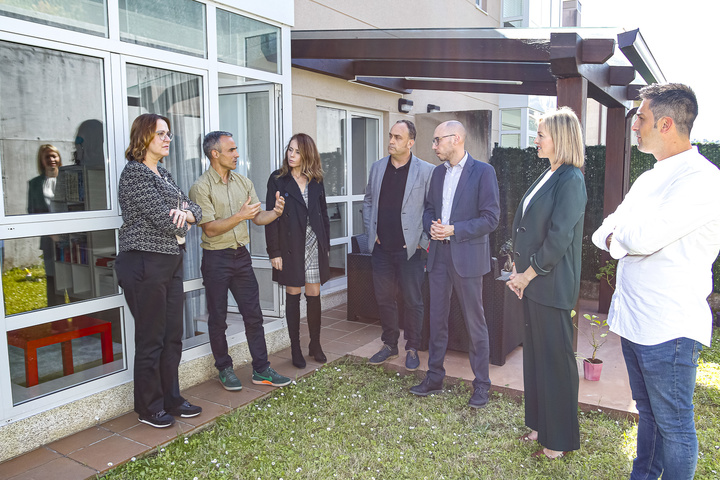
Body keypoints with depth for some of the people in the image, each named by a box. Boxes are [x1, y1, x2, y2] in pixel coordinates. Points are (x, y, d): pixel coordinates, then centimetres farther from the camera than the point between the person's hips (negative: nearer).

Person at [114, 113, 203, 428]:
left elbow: (195, 210, 11)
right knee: (151, 339, 2)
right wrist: (181, 221, 2)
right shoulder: (135, 173, -11)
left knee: (173, 336, 14)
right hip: (145, 263, -8)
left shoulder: (163, 174, 16)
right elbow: (163, 220, -19)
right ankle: (149, 408, 18)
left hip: (171, 262, 9)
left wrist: (185, 213, -12)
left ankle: (170, 398, 28)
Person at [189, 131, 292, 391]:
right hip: (216, 259, -5)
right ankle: (225, 369, 23)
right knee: (218, 318, 7)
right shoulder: (201, 187, -9)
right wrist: (240, 216, -23)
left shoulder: (244, 182, 9)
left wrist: (275, 213, -12)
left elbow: (259, 217, 8)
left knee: (253, 315, 6)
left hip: (241, 255, 5)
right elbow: (210, 229, -14)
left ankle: (261, 370, 16)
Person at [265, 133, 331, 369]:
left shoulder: (316, 181, 8)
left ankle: (315, 345, 21)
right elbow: (271, 217, -5)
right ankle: (295, 348, 17)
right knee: (293, 295, 5)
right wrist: (274, 252, -10)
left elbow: (323, 214, 12)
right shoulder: (277, 179, -2)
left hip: (314, 244, 3)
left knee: (314, 294, 6)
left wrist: (326, 245, 8)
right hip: (290, 246, -2)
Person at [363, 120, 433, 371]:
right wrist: (371, 232, 8)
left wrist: (423, 242, -9)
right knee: (384, 298, 12)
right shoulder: (377, 167, 8)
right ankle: (389, 345, 29)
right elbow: (368, 201, 17)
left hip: (410, 248, -4)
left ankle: (411, 348, 22)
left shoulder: (426, 171, -6)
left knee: (413, 301, 6)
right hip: (382, 247, 4)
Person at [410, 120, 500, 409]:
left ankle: (481, 385, 16)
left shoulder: (483, 172, -7)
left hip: (467, 257, -6)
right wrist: (431, 227, -3)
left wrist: (454, 230, -18)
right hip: (438, 255, 6)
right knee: (437, 318, 13)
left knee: (475, 322, 3)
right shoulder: (438, 172, 12)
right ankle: (434, 377, 26)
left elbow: (491, 218, -11)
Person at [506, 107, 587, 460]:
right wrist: (519, 271, 7)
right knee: (535, 353, 17)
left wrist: (528, 274, -13)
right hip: (532, 283, 9)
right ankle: (540, 425, 32)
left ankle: (560, 440, 19)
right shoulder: (548, 176, 13)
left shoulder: (570, 179, -15)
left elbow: (559, 237, -20)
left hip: (552, 285, -9)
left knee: (555, 359, 3)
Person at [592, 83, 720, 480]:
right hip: (633, 317, 9)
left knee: (673, 424, 7)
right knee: (647, 412, 23)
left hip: (669, 326, -9)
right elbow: (604, 233, 12)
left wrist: (619, 229, -6)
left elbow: (644, 237, -27)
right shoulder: (650, 178, 13)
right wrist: (623, 237, -9)